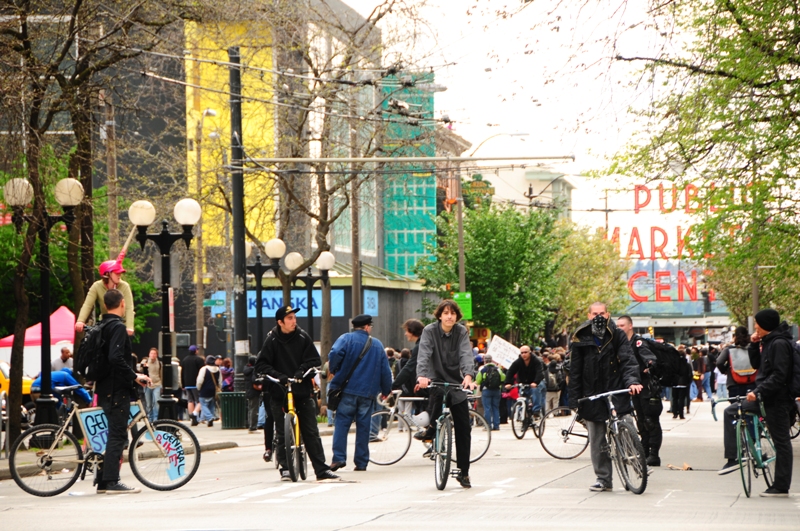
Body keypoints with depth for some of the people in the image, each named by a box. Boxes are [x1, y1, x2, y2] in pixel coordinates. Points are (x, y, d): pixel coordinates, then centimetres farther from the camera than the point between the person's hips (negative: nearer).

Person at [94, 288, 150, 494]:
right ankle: (112, 481, -10)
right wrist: (134, 377, -19)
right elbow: (116, 358, -25)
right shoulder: (118, 327, -14)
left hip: (104, 387, 9)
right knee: (117, 434, -8)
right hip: (117, 389, -9)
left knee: (108, 433, 13)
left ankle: (102, 481, 15)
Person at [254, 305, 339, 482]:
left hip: (302, 392, 1)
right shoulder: (272, 340, -2)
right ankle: (285, 468, 14)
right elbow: (261, 365, -2)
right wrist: (277, 376, -17)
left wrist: (301, 371, -15)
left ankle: (322, 470, 0)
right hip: (279, 393, -1)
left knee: (311, 432, 0)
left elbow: (314, 359, 2)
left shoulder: (302, 337, 2)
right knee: (282, 434, 2)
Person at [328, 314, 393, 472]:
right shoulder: (377, 344, 10)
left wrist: (334, 371, 0)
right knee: (363, 427, 7)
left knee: (341, 423, 0)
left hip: (347, 389, -2)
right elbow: (385, 370, 11)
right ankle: (361, 462, 7)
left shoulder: (346, 338, 1)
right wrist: (386, 390, 22)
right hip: (368, 392, 2)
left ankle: (338, 457, -13)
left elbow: (334, 354, -18)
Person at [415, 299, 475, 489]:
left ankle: (463, 472, 11)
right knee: (437, 394, -39)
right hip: (436, 379, -2)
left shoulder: (461, 332, -5)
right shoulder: (430, 331, -10)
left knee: (463, 428, 0)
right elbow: (424, 355, -22)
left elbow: (466, 355, -19)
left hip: (457, 382, 2)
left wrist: (468, 376, -38)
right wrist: (422, 376, -41)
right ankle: (431, 429, -15)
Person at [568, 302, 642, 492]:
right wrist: (574, 399, 6)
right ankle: (603, 478, 13)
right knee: (597, 442, 5)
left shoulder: (617, 335, 4)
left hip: (616, 393, -2)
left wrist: (632, 380, -23)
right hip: (592, 396, 2)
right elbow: (575, 371, 10)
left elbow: (627, 360, -4)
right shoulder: (581, 339, 7)